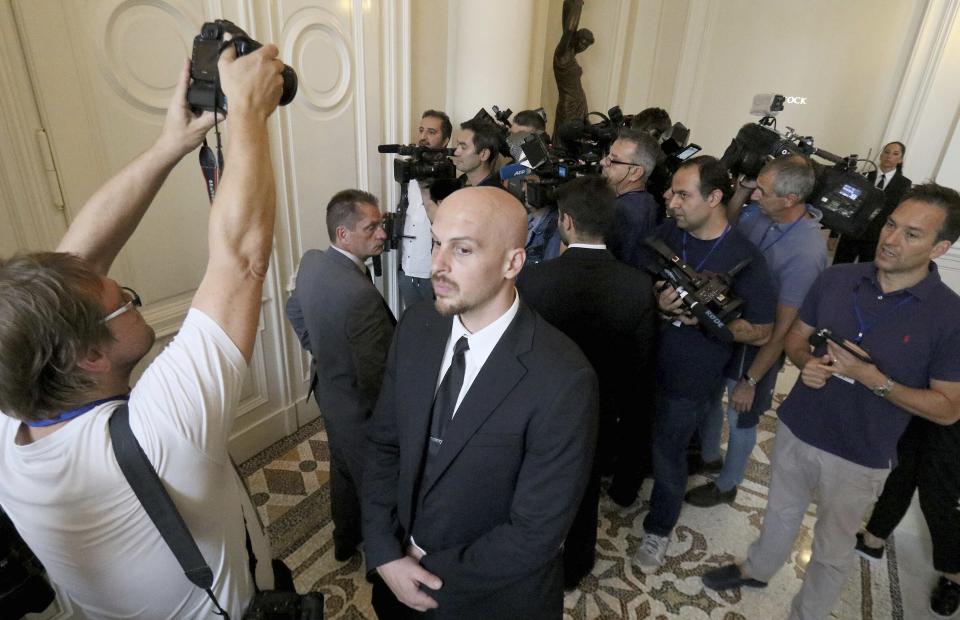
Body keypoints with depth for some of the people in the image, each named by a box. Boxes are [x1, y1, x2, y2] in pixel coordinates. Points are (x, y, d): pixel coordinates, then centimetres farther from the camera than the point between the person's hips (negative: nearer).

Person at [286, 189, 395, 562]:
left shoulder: (311, 261, -7)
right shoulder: (361, 294, -35)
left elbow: (294, 311, 11)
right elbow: (375, 378, -30)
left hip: (327, 388, 9)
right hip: (358, 407, -9)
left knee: (343, 468, 28)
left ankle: (345, 541, 52)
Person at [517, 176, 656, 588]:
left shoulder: (531, 280, -27)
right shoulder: (638, 285, -20)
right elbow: (641, 363, -9)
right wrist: (620, 403, 10)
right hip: (602, 414, 2)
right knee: (585, 492, 26)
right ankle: (574, 568, 50)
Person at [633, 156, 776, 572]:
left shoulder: (745, 258, -14)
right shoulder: (667, 232, -3)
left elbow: (761, 332, -9)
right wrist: (658, 301, -18)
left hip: (689, 380, -3)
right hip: (643, 363, 4)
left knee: (668, 456, 11)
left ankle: (658, 529, 37)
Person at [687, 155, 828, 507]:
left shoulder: (806, 253, -29)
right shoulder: (756, 212, -11)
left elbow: (782, 329, -23)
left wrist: (750, 380, -16)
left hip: (758, 343, -6)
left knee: (741, 419, 15)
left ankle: (726, 485, 42)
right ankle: (708, 456, 51)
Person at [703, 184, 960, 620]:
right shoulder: (836, 278, -8)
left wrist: (872, 378, -27)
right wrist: (807, 364, -18)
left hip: (859, 457, -3)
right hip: (796, 430, 3)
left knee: (832, 551, 20)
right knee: (780, 513, 27)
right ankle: (756, 569, 54)